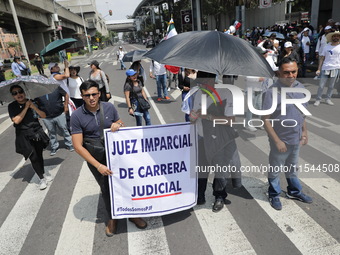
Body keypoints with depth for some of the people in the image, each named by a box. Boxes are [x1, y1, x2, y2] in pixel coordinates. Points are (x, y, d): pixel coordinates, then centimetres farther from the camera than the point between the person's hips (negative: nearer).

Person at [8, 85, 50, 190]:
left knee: (39, 155, 12)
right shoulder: (12, 106, -4)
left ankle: (43, 175, 31)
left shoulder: (32, 102, 2)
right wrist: (26, 107, -15)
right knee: (34, 157, -5)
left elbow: (43, 116, -3)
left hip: (37, 132, 2)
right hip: (25, 137, -2)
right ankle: (42, 179, 10)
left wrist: (33, 107, -17)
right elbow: (16, 120, -17)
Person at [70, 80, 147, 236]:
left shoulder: (109, 107, -8)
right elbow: (78, 146, -15)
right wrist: (98, 165, -20)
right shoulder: (77, 116, -14)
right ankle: (112, 218, 38)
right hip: (95, 157, -1)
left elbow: (121, 125, 7)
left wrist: (118, 125, -20)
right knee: (106, 188, 13)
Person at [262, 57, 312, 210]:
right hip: (280, 140, -6)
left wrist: (304, 131, 11)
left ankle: (294, 191, 46)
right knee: (275, 169, 14)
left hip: (296, 139, 6)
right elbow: (266, 119, -21)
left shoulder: (300, 87, -1)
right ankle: (274, 195, 35)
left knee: (293, 168, 25)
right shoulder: (273, 91, -22)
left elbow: (301, 112, 12)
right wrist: (277, 141, -20)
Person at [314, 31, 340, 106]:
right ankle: (318, 99, 9)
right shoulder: (326, 47, 6)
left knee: (331, 86, 9)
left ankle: (328, 99, 21)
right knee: (321, 86, -1)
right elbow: (322, 58, 6)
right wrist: (319, 69, -1)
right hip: (325, 69, 0)